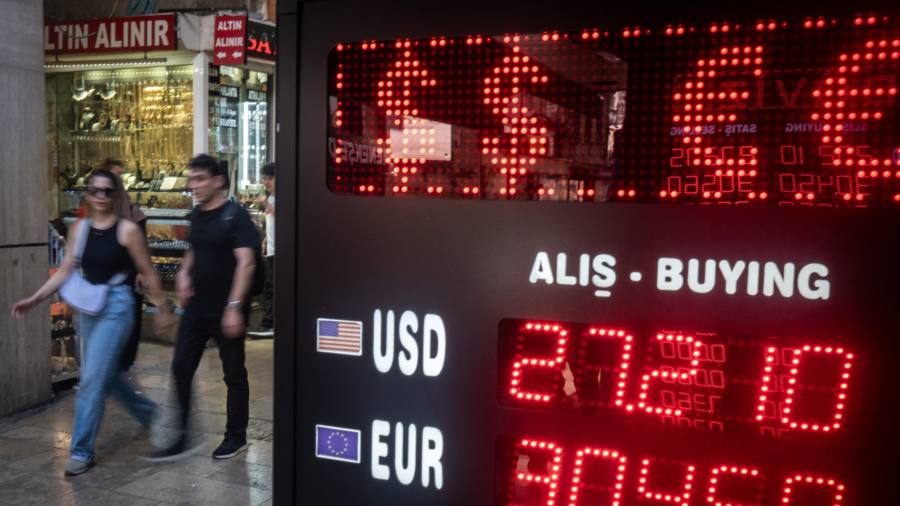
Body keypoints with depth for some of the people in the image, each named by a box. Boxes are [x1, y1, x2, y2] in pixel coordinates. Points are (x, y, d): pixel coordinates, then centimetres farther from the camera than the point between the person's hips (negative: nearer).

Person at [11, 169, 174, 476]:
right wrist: (34, 299, -2)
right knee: (104, 375, 17)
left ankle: (82, 451, 4)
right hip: (88, 307, 7)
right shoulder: (79, 229, 5)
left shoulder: (127, 230, -10)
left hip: (116, 306, -6)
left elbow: (148, 274, -4)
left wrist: (162, 310, 0)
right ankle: (148, 412, 41)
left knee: (93, 379, -8)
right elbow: (65, 271, 6)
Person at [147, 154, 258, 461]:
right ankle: (181, 439, 16)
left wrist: (234, 306, -27)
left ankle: (236, 437, 22)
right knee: (181, 369, 6)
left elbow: (246, 262, -20)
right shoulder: (197, 215, 9)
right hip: (196, 307, 7)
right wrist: (184, 272, 6)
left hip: (226, 309, -7)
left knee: (233, 373, 7)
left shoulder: (235, 216, -13)